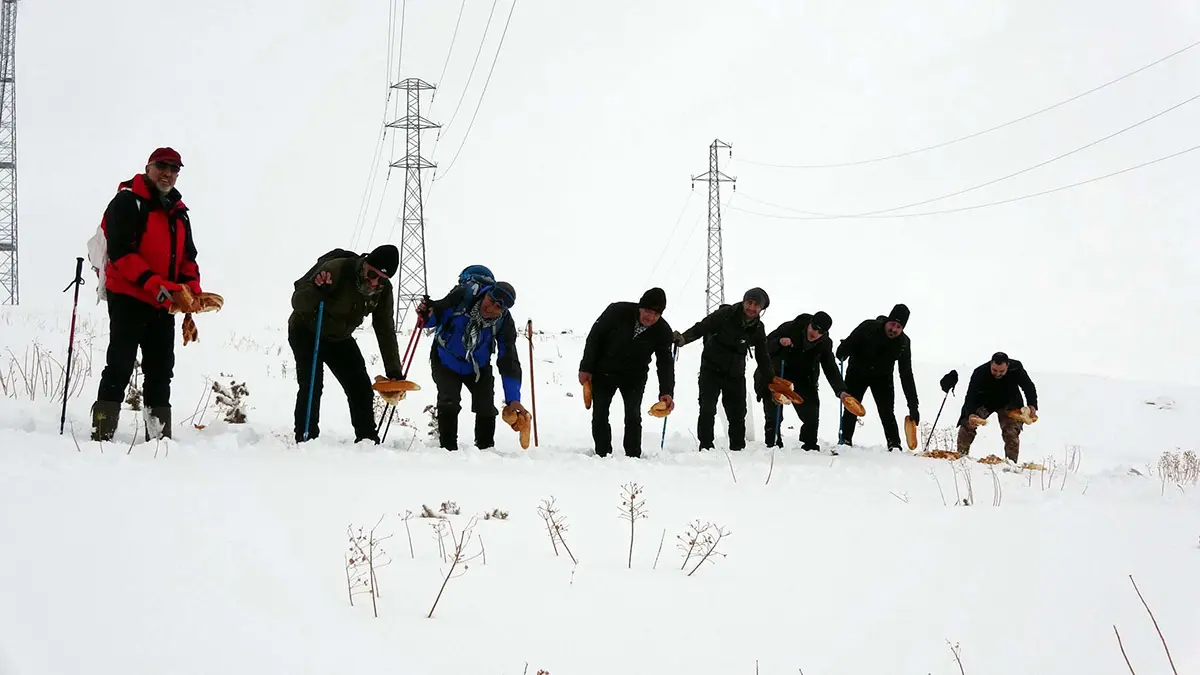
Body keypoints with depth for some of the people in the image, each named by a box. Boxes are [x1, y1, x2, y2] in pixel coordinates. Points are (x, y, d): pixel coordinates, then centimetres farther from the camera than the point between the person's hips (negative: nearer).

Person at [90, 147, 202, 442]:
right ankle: (102, 434, -10)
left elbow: (187, 257, 21)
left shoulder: (178, 212, 18)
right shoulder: (127, 202, -7)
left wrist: (192, 290, 1)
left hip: (164, 304, 8)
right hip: (128, 299, -7)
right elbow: (119, 251, -17)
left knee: (161, 368, 9)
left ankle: (159, 437, 14)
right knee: (120, 366, -10)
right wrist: (153, 283, -25)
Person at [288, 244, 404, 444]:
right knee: (312, 385, -20)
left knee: (361, 388, 0)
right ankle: (305, 440, -16)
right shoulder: (337, 269, -32)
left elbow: (386, 332, -6)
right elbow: (298, 304, -31)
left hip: (339, 337, 5)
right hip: (306, 333, -5)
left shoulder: (383, 290, -14)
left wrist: (394, 372, -11)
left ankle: (368, 441, 10)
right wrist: (317, 289, -53)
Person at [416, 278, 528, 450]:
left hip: (478, 367, 2)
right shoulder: (463, 296, -29)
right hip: (446, 362, -2)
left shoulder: (505, 323, -23)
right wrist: (427, 316, -40)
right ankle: (448, 449, -8)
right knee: (449, 403, -19)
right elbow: (438, 315, -15)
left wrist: (513, 399, -26)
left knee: (486, 408, -7)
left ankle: (486, 450, 12)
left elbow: (509, 362, -20)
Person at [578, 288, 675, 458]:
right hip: (604, 372, 0)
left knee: (633, 417, -9)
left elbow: (665, 363, -13)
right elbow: (594, 337, -13)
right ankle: (602, 455, 15)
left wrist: (666, 392, -29)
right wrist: (586, 368, -10)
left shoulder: (663, 332, -19)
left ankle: (633, 458, 0)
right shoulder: (617, 312, -25)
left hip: (634, 377, 0)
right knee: (599, 416, 3)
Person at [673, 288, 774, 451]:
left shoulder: (758, 330, 0)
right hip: (711, 369, -4)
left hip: (735, 375, 4)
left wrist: (774, 381, 5)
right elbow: (701, 328, -16)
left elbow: (763, 358, 9)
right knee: (707, 410, -12)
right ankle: (705, 446, -3)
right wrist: (683, 338, -33)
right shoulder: (725, 315, -14)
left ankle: (738, 449, 17)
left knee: (738, 413, 6)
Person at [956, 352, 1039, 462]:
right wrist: (970, 414, -55)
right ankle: (961, 454, 2)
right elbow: (971, 396, -36)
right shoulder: (980, 373, -34)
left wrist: (1032, 406, -31)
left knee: (1011, 432, -12)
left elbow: (1028, 387, -16)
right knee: (967, 424, -11)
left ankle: (1011, 461, -1)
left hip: (1008, 403, 0)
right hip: (984, 401, 0)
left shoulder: (1016, 368, -29)